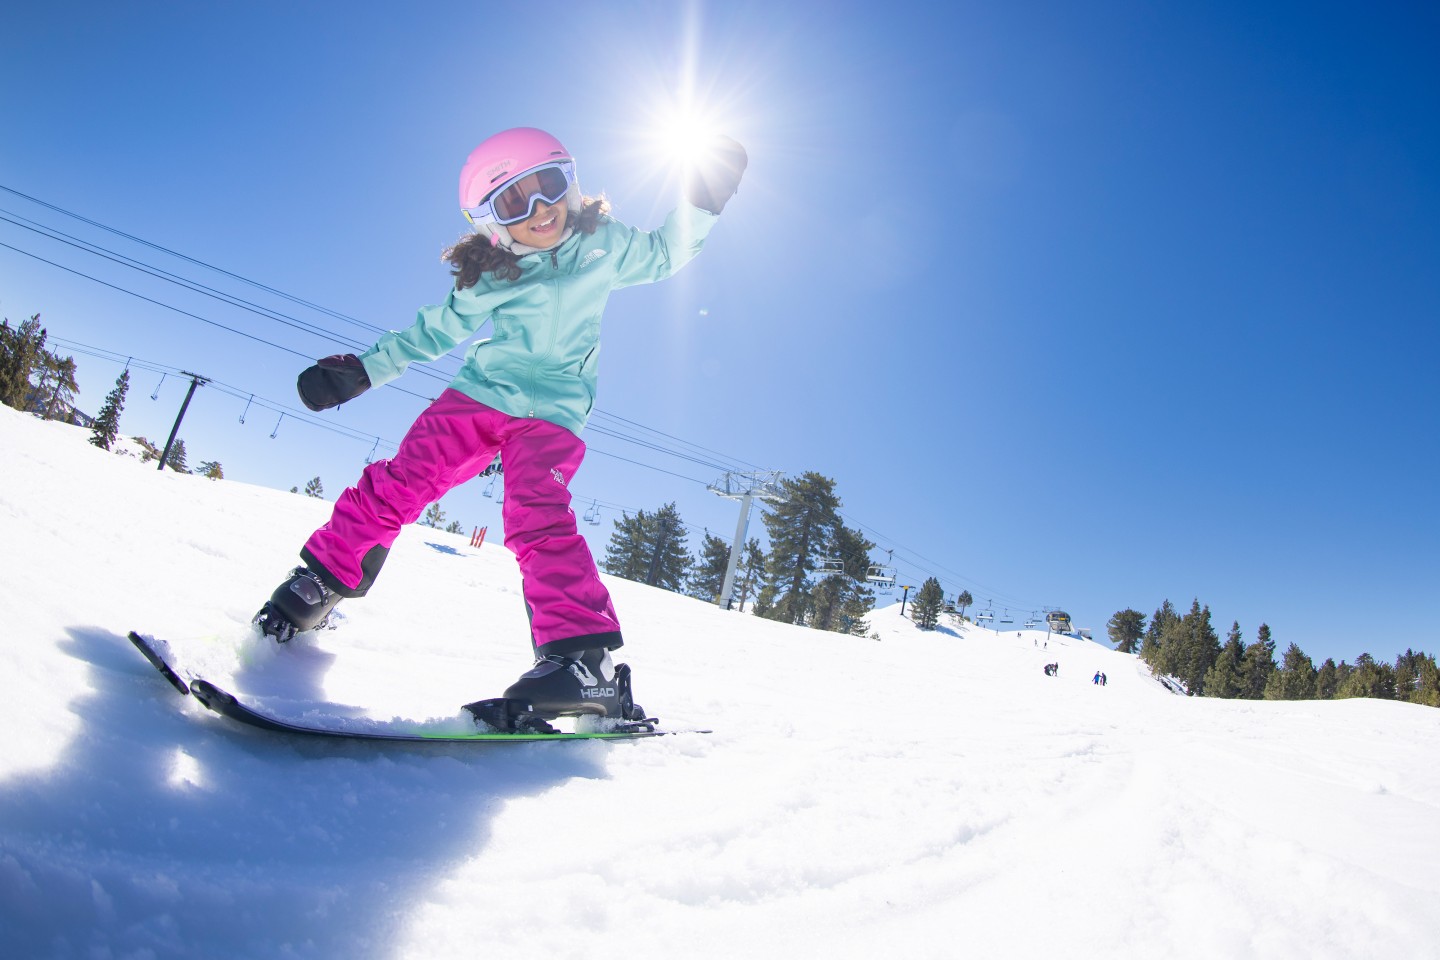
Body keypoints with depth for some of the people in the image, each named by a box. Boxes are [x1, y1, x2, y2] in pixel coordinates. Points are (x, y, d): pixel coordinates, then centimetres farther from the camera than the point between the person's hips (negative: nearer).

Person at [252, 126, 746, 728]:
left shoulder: (602, 246, 3)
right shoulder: (491, 278, 2)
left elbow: (663, 256, 19)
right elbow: (435, 331, 13)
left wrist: (702, 202, 8)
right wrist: (361, 371, 12)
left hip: (552, 412, -3)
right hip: (480, 392, 3)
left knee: (537, 520, -25)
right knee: (398, 484, -8)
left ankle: (584, 658, -32)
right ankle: (321, 580, 12)